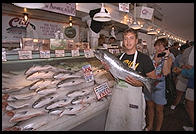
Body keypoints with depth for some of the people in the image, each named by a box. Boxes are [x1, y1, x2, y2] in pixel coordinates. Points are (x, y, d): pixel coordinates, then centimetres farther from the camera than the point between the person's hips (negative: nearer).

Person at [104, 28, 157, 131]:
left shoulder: (144, 58, -8)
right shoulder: (120, 57, 6)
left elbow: (153, 79, -5)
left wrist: (140, 83, -22)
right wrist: (110, 69, -4)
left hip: (134, 95, -4)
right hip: (117, 94, 5)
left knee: (133, 126, 13)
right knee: (114, 124, 18)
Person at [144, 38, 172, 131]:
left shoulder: (168, 59, -6)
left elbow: (165, 72, -23)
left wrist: (165, 58, -24)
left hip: (159, 86, -3)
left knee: (159, 110, 11)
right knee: (150, 107, 18)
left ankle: (158, 129, 34)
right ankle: (149, 126, 40)